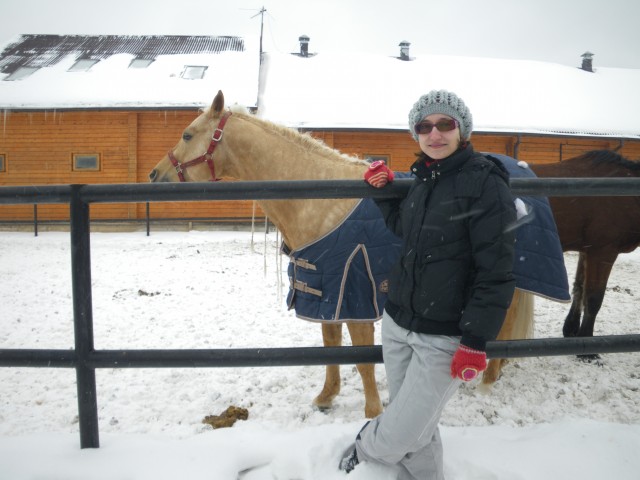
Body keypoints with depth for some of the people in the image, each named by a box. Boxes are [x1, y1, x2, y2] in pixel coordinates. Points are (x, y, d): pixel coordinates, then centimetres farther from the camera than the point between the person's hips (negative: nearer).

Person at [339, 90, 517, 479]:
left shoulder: (486, 184, -15)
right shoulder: (422, 178, 7)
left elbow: (496, 272, -16)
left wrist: (476, 342, -17)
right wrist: (384, 191, 8)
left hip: (446, 337, -6)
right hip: (398, 320, 6)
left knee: (398, 435, 3)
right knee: (415, 425, 18)